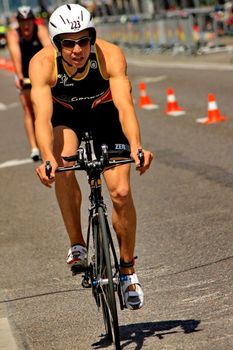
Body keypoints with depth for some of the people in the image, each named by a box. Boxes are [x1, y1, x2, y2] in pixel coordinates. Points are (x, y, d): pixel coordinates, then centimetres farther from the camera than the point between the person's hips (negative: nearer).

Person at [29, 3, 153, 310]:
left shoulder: (110, 55, -33)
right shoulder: (42, 63, -32)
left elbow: (124, 104, -43)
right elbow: (42, 115, -43)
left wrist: (136, 146, -61)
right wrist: (47, 157, -61)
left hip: (105, 115, 0)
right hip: (66, 118, 0)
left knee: (121, 192, -13)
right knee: (63, 167, -32)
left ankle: (128, 269, 8)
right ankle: (77, 245, -14)